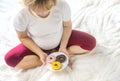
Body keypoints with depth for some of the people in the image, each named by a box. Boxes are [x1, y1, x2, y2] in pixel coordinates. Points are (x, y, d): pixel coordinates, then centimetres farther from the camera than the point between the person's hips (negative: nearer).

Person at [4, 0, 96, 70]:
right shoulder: (21, 16, -32)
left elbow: (67, 26, -11)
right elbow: (23, 37, -13)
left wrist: (62, 47, -16)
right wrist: (40, 53, -21)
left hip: (61, 40, 1)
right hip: (37, 46, 0)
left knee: (90, 42, -17)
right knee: (10, 59, -23)